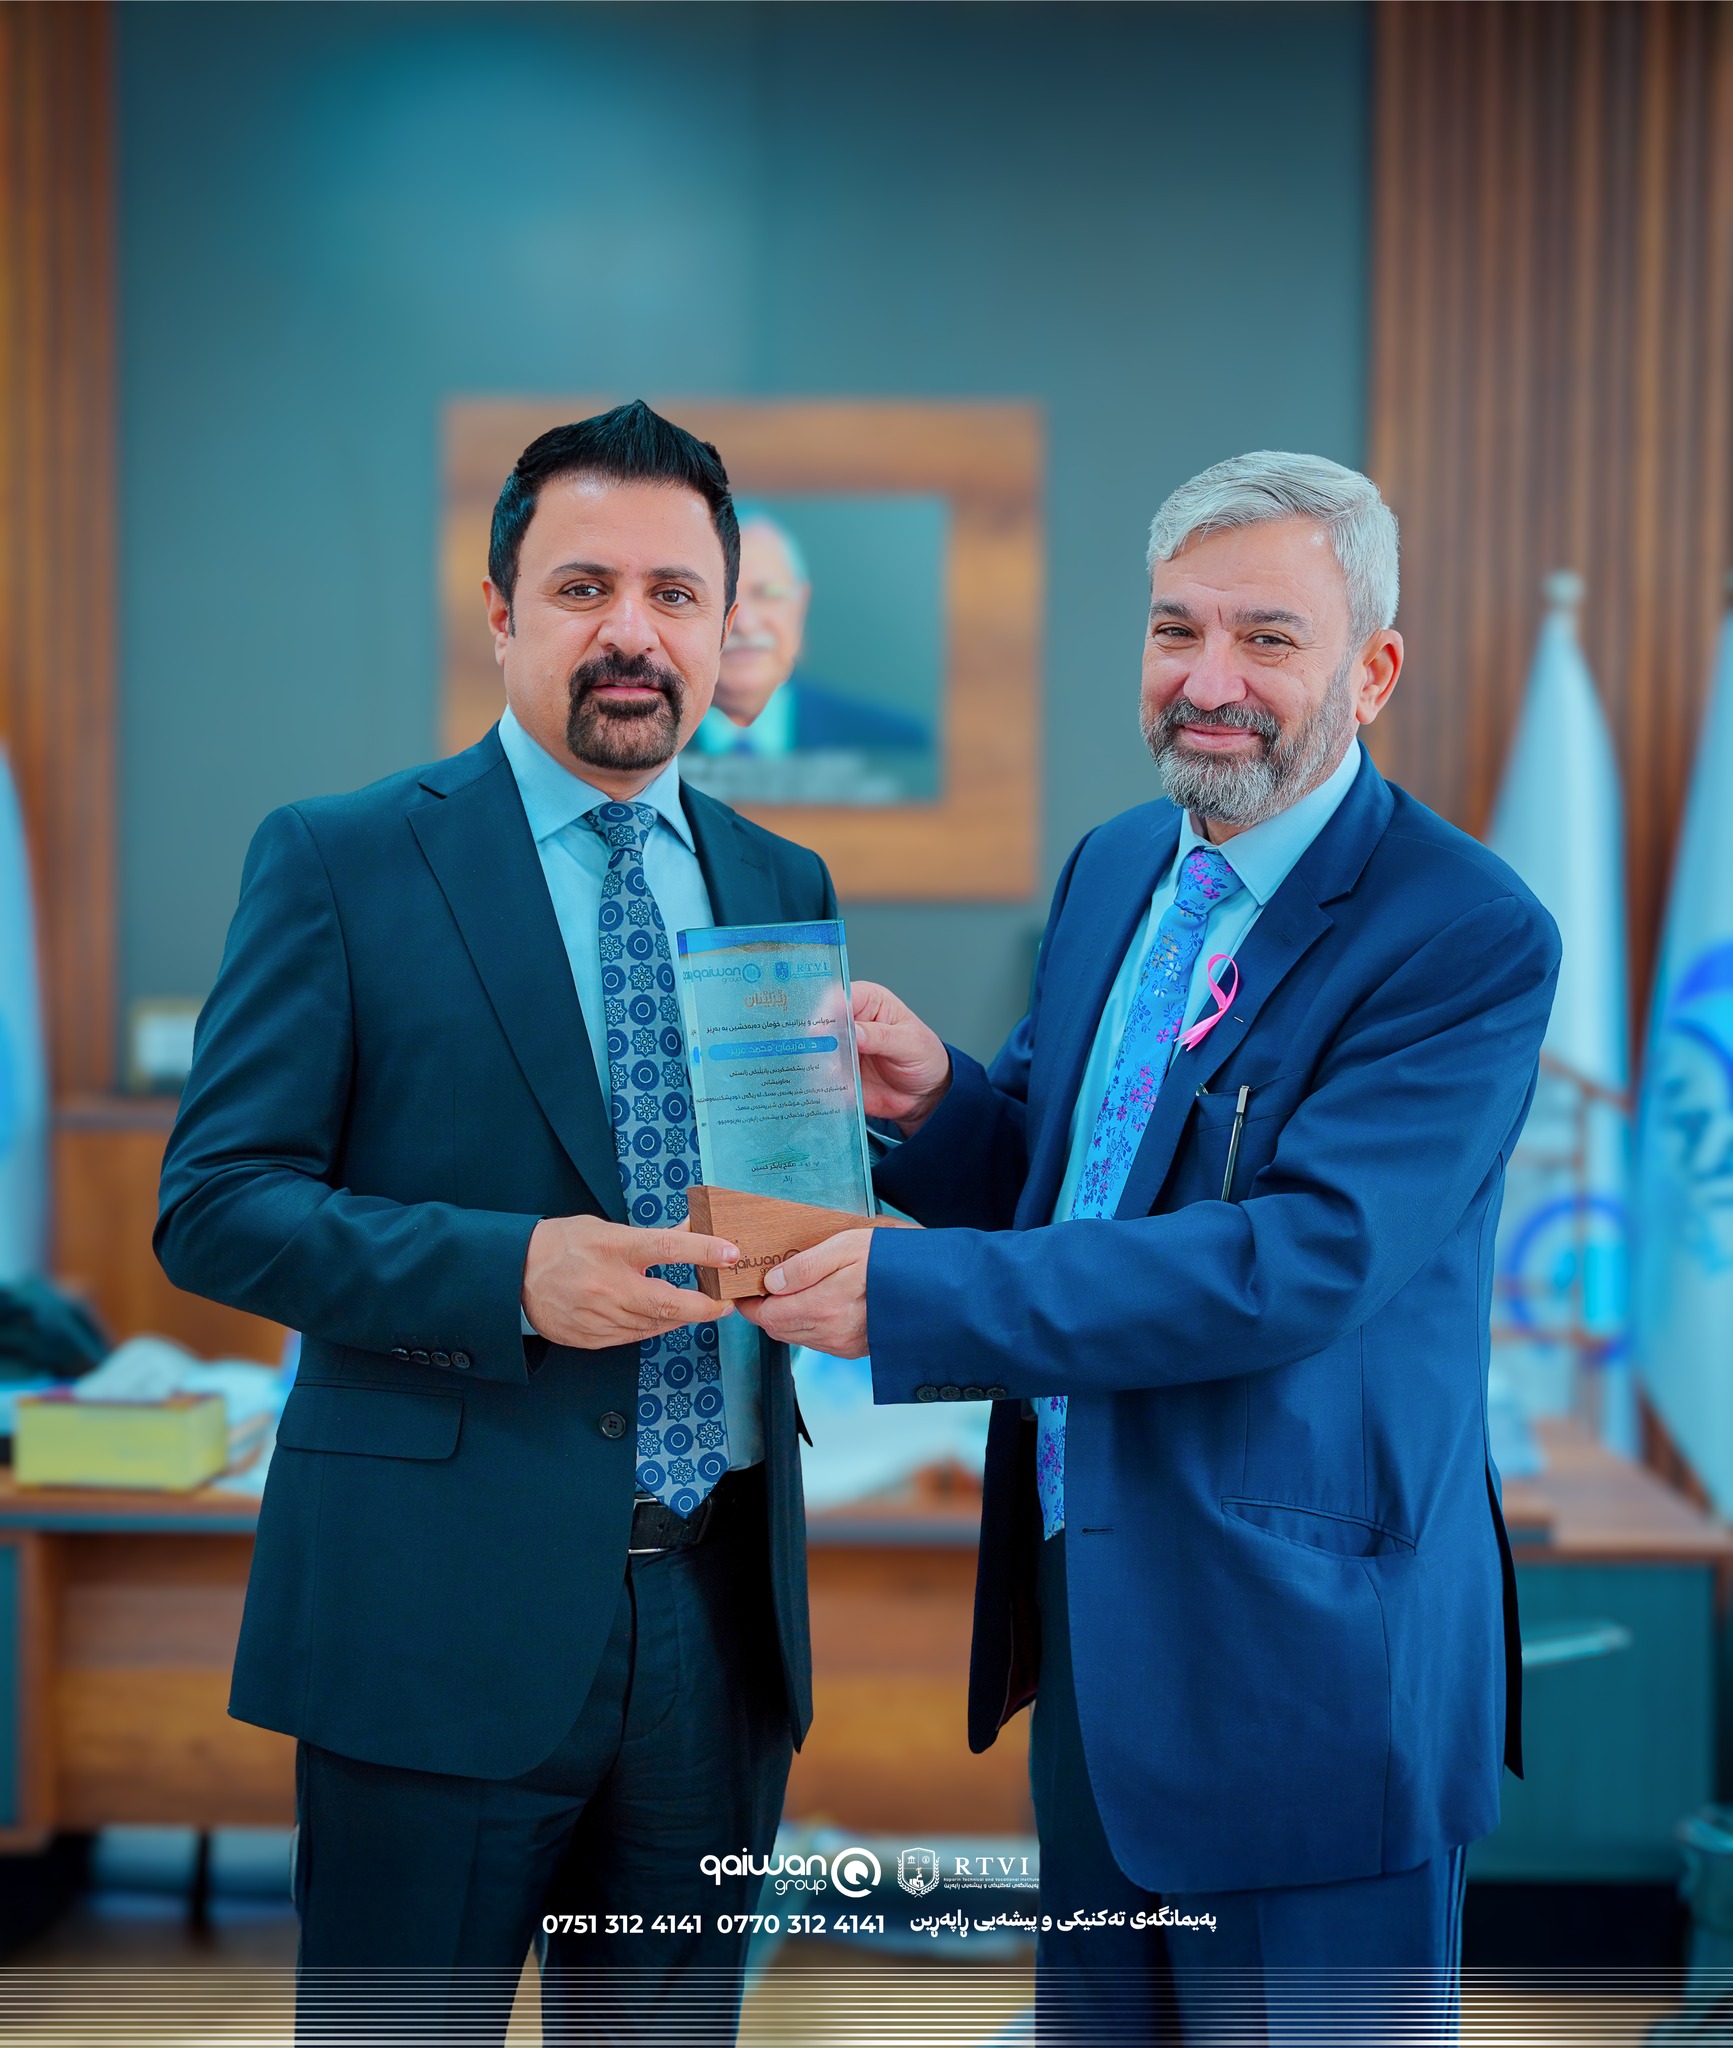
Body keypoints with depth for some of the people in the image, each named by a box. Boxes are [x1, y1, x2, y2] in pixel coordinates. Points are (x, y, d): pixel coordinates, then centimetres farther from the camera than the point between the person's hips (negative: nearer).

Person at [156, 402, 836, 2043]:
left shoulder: (783, 888, 12)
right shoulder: (337, 863, -3)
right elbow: (213, 1203, -8)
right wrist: (509, 1274, -22)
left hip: (720, 1605, 5)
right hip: (444, 1611, -4)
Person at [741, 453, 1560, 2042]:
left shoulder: (1471, 936, -18)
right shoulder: (1117, 868, 8)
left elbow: (1305, 1258, -27)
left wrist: (909, 1295, -29)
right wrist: (934, 1094, -9)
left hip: (1306, 1657, -7)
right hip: (1090, 1615, 7)